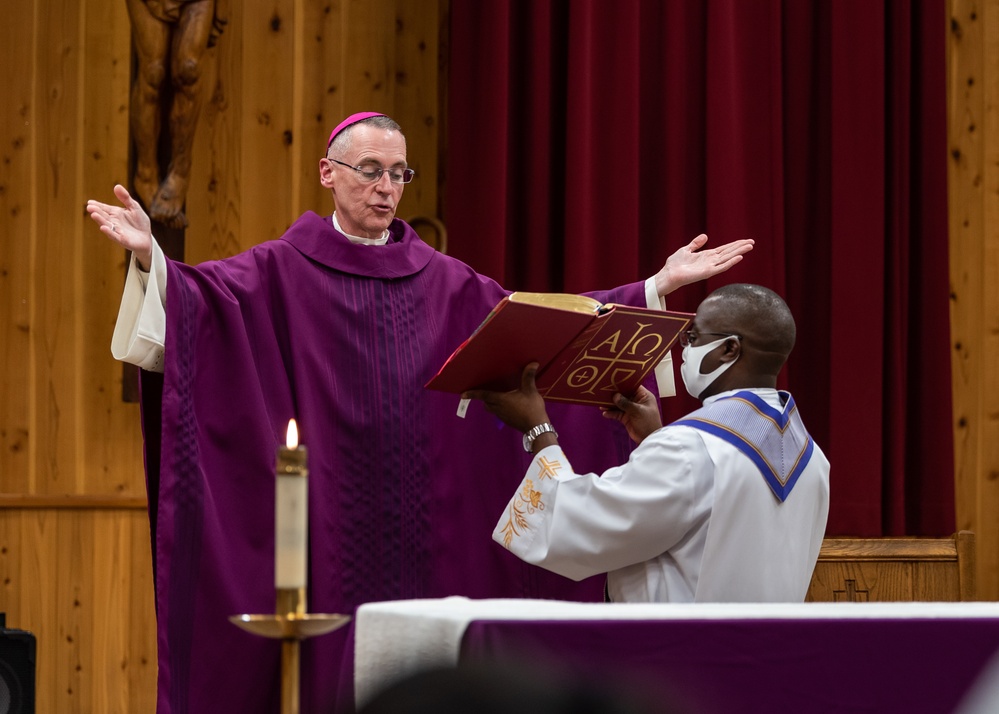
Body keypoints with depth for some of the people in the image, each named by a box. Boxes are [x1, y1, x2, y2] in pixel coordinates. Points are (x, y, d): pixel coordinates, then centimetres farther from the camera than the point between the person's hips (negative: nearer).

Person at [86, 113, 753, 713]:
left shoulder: (442, 281, 13)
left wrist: (659, 285, 7)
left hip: (419, 538, 3)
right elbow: (205, 296, -13)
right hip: (325, 534, -3)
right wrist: (150, 257, -35)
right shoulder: (284, 271, 2)